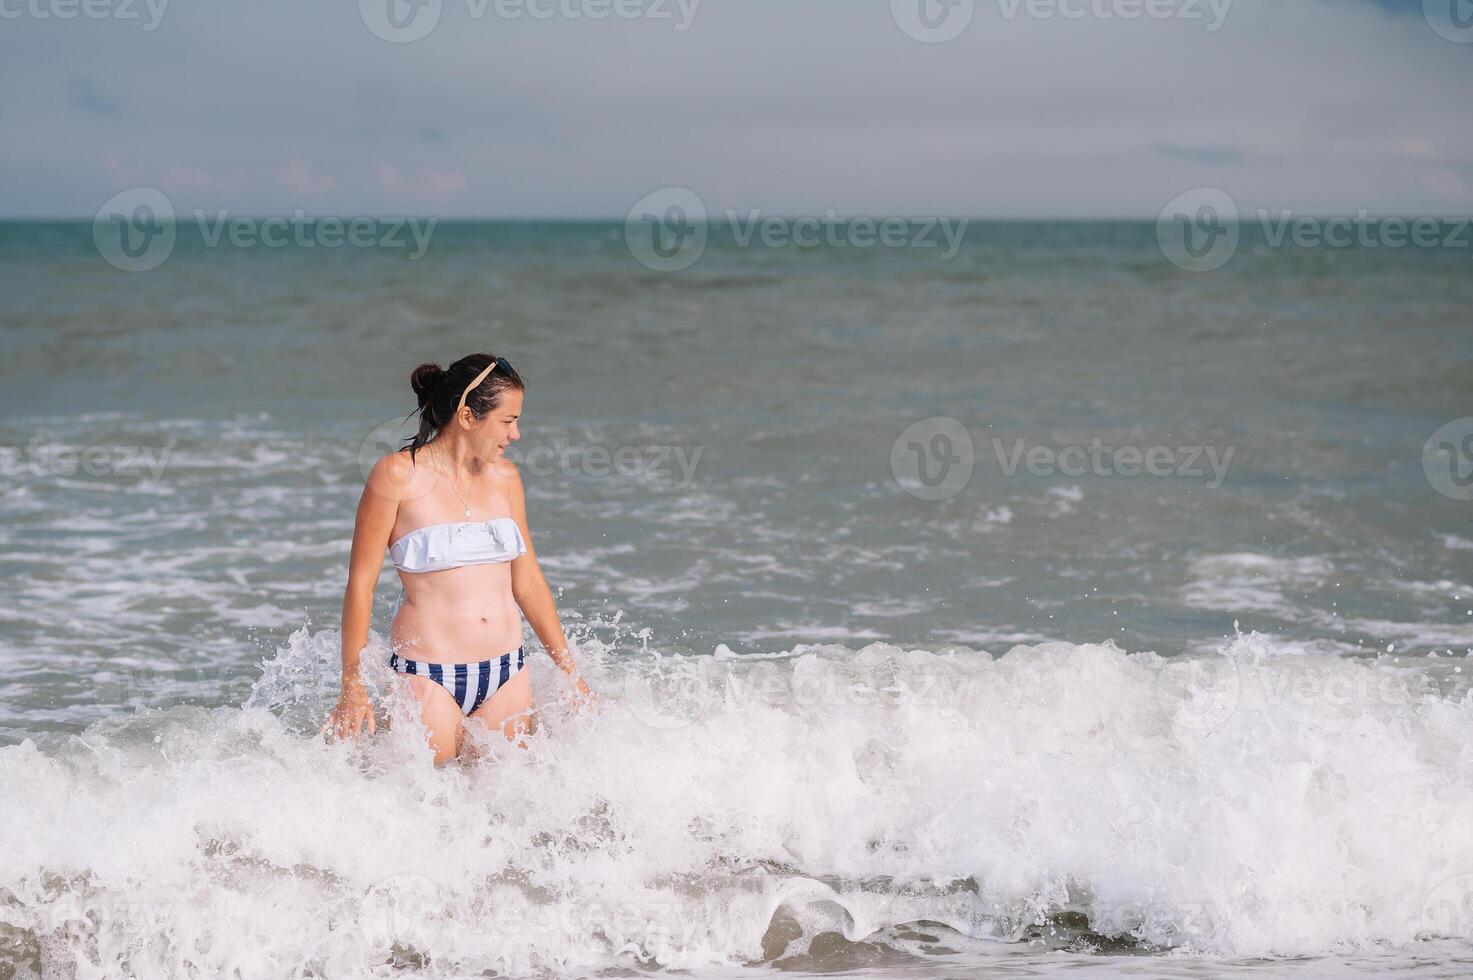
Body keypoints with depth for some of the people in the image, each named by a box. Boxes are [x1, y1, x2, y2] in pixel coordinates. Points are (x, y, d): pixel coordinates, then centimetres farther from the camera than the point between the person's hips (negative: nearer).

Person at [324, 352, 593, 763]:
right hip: (428, 678, -5)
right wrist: (352, 686, -8)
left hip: (507, 675, 5)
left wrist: (571, 674, 18)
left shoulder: (505, 477, 9)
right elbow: (361, 582, -6)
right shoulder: (397, 476, -8)